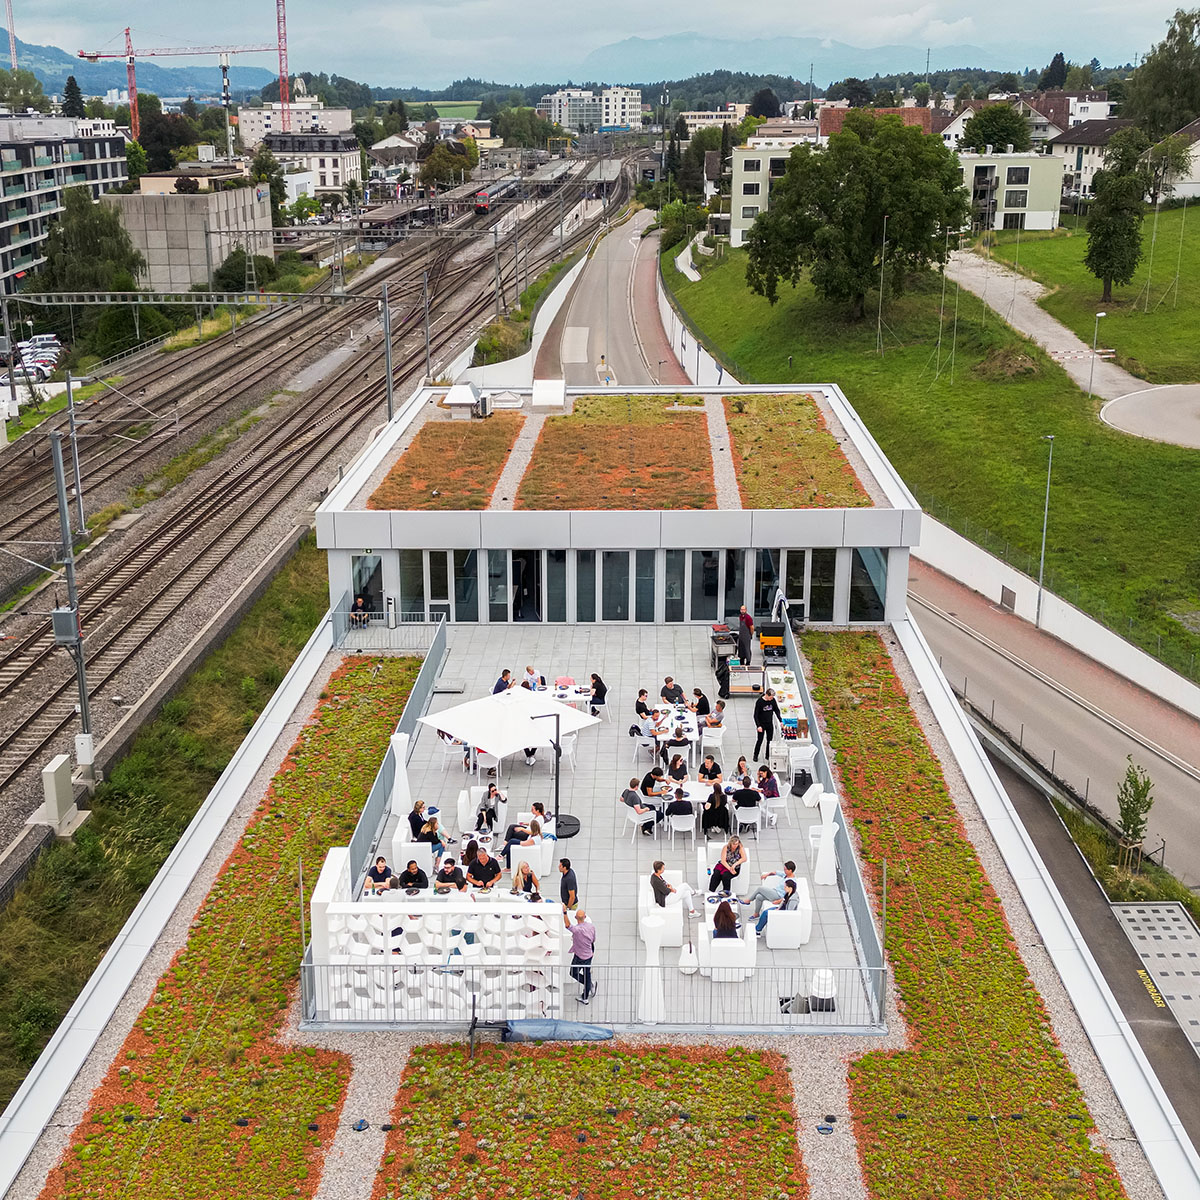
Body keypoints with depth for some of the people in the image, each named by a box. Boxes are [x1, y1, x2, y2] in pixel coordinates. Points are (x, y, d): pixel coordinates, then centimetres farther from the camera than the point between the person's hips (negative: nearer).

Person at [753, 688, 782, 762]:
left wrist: (780, 720, -1)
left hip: (770, 724, 4)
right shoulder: (759, 702, -19)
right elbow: (755, 715, -15)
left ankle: (768, 755, 23)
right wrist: (758, 726, -22)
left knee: (770, 740, 8)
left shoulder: (773, 700, -6)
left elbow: (777, 711, 8)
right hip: (762, 724, -4)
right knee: (760, 740, 2)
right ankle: (755, 755, 20)